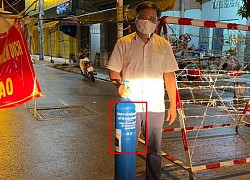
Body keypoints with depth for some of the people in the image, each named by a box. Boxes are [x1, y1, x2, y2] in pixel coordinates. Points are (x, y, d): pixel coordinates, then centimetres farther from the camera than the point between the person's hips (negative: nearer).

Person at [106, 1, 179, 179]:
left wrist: (173, 105, 5)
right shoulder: (123, 43, 2)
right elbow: (113, 71, 5)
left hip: (155, 106, 1)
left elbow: (169, 76, 7)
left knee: (154, 151, 11)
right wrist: (119, 84, -17)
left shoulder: (163, 45, 6)